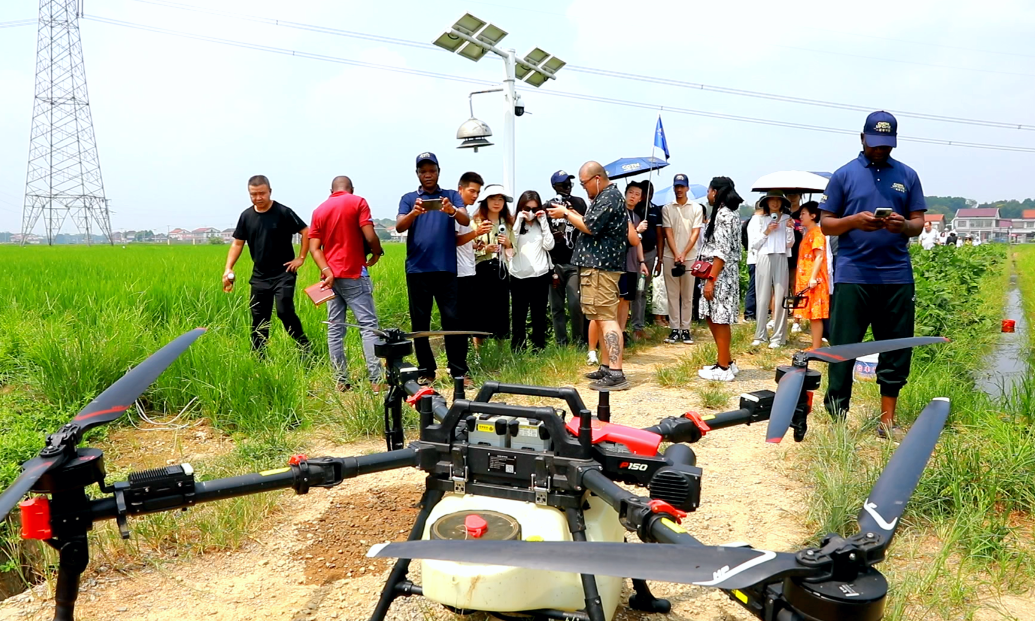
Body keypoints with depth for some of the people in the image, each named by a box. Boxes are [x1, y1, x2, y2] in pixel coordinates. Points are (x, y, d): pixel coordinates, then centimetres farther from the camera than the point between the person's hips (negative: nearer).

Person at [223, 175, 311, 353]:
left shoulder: (283, 212, -9)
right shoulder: (246, 216, 4)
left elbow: (306, 232, -6)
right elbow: (237, 244, 8)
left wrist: (301, 258, -9)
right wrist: (228, 268, -3)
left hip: (283, 273, -5)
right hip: (259, 276, 5)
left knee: (285, 311, -16)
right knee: (259, 318, 8)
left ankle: (305, 348, 0)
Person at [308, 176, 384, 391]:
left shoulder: (319, 210, 12)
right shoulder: (358, 202, -1)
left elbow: (314, 247, 2)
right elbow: (370, 236, -13)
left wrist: (327, 271, -7)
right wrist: (377, 253, 6)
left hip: (330, 276, 5)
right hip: (353, 274, -5)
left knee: (335, 329, 7)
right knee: (368, 325, -4)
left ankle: (341, 381, 7)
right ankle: (377, 380, -11)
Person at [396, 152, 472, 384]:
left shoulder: (451, 196, 9)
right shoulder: (408, 198, 10)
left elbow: (466, 221, -7)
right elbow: (399, 226, -5)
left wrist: (452, 210, -30)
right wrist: (414, 212, -27)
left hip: (446, 268, -1)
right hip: (417, 269, 1)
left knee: (453, 319, -4)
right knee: (420, 322, 4)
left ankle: (459, 371, 3)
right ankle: (426, 371, 13)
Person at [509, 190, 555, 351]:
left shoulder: (541, 224, 8)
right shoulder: (515, 224, 6)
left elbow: (549, 246, -4)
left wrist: (544, 222, -5)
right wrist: (518, 222, -9)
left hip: (540, 276, 1)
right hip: (519, 277, -1)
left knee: (539, 315, 7)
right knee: (519, 315, 6)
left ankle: (538, 348, 14)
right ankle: (516, 350, 11)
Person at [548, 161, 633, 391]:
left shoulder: (610, 198, -13)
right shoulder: (603, 197, 20)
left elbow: (591, 227, -19)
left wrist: (567, 214, -8)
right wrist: (574, 215, 7)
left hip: (600, 266, -11)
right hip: (598, 264, 11)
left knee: (606, 318, -14)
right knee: (604, 317, 14)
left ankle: (616, 374, -18)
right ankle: (608, 367, 20)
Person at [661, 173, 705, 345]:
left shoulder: (697, 208, 5)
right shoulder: (667, 209, 6)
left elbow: (695, 233, -2)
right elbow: (668, 233, -1)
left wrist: (683, 254, -13)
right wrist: (676, 255, -13)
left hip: (689, 257, 0)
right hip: (670, 257, 1)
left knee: (687, 296, 3)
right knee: (672, 295, 3)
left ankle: (685, 330, 8)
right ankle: (674, 329, 7)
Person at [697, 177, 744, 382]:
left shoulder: (723, 214, -15)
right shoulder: (729, 212, 16)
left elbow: (722, 252, -20)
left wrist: (711, 279, -21)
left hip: (721, 274, -10)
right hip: (721, 273, 10)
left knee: (719, 320, -3)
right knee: (713, 318, 14)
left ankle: (724, 368, 5)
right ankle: (727, 361, 22)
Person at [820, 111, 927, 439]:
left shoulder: (907, 175, 12)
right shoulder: (844, 175, 5)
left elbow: (919, 223, 10)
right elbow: (826, 224, 3)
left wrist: (904, 225, -13)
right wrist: (855, 220, -16)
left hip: (897, 277, 3)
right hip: (852, 276, -2)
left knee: (896, 351, 6)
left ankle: (887, 421, 17)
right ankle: (836, 419, 9)